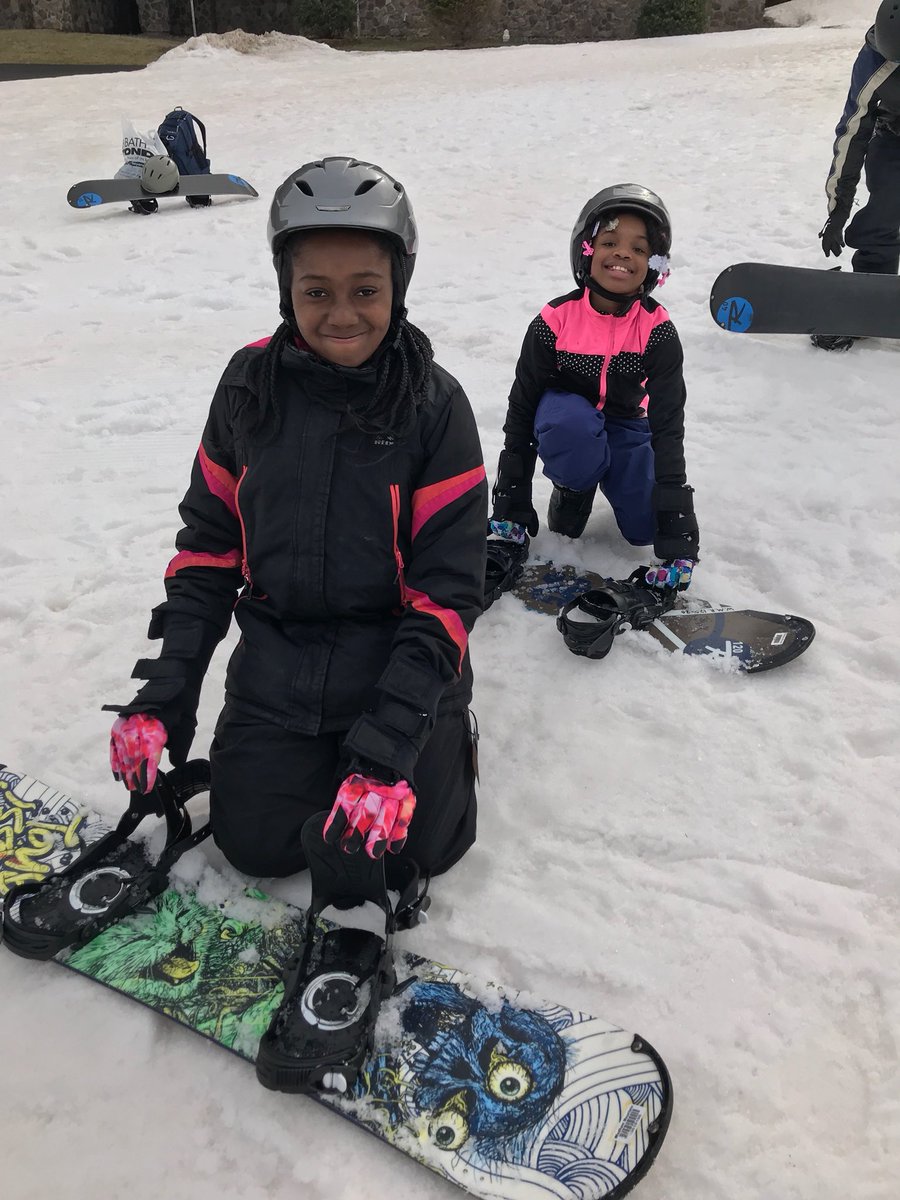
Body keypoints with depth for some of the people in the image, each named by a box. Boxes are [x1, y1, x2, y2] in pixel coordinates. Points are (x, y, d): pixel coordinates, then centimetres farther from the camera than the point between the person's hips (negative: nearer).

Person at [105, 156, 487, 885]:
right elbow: (208, 544, 3)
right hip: (277, 673, 3)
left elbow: (447, 588, -14)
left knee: (414, 847, -8)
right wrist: (164, 695, -1)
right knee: (256, 846, -2)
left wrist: (388, 745, -21)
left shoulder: (434, 405, -13)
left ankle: (445, 735, 22)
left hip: (402, 665, -2)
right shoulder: (250, 385, -5)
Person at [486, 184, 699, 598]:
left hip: (625, 427, 2)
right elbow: (522, 409, -15)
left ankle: (609, 481, 18)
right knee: (571, 422, -38)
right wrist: (509, 511, -17)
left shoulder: (657, 331, -18)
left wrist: (678, 524, -29)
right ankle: (573, 489, -4)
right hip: (568, 418, -1)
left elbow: (667, 424, -21)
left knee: (645, 527, -16)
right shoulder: (555, 321, -21)